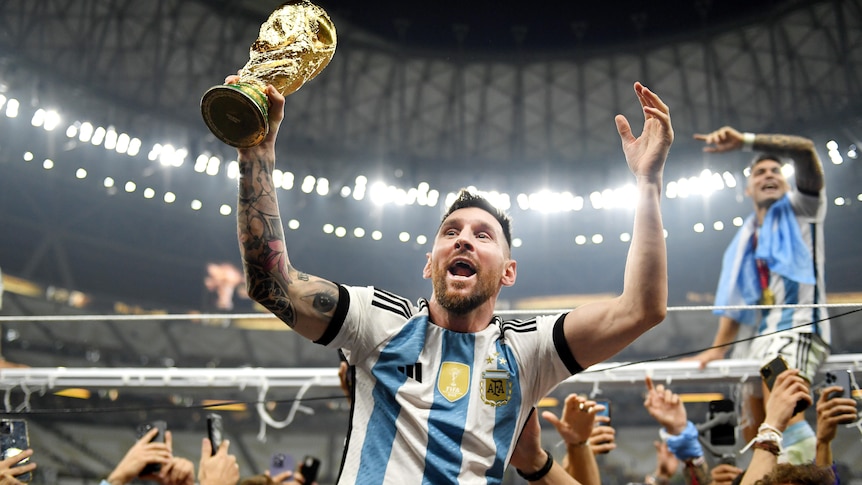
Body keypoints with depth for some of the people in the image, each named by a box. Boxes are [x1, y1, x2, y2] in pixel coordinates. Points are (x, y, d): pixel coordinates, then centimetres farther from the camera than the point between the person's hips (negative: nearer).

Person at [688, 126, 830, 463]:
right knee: (755, 433, 4)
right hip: (767, 333, 7)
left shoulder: (799, 208, 8)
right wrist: (717, 350, 11)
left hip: (800, 324, -7)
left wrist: (745, 141, -19)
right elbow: (736, 301, 20)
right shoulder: (744, 241, 22)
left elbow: (805, 150, -10)